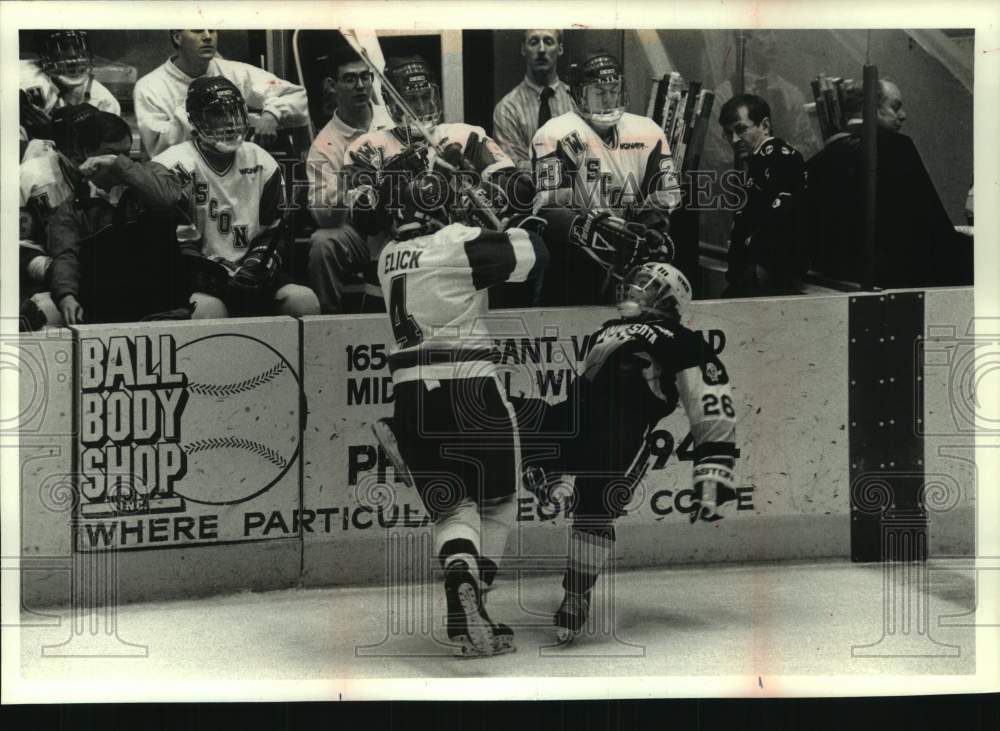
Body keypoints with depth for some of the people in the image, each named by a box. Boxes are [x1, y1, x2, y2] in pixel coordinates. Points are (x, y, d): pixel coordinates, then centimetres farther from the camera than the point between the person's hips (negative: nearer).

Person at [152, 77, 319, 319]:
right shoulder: (175, 167, -7)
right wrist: (216, 276, -18)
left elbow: (275, 232, 14)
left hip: (250, 274, 5)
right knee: (209, 309, -37)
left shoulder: (260, 162, 10)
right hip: (199, 279, -5)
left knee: (306, 301, -19)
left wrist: (257, 266, -5)